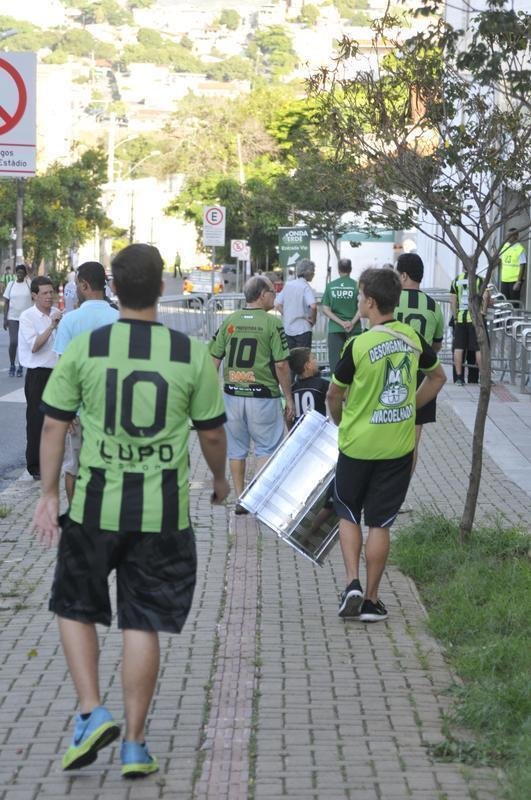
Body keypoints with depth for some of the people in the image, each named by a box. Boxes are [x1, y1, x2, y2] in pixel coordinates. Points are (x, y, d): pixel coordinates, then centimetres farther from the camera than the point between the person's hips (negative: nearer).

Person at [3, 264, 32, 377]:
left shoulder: (29, 284, 1)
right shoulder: (11, 284, 5)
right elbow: (6, 302, 6)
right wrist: (5, 318, 1)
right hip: (12, 317, 1)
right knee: (13, 342, -7)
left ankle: (20, 367, 13)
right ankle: (12, 365, 9)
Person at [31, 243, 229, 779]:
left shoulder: (84, 349, -5)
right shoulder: (192, 355, -4)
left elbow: (53, 426, -1)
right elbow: (212, 434, 4)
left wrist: (49, 495, 10)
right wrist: (219, 479, 24)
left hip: (95, 506, -1)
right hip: (163, 511, 1)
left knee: (74, 608, 18)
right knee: (142, 625, 7)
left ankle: (92, 713, 4)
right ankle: (134, 745, 13)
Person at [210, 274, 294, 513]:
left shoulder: (230, 321, 4)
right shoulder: (272, 323, -9)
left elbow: (214, 359, 5)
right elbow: (281, 365, -12)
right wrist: (288, 398, -3)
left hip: (232, 393, 4)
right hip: (263, 395, -4)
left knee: (236, 448, 13)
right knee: (266, 448, 7)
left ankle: (240, 500, 18)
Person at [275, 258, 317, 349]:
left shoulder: (287, 285, 7)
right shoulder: (306, 287, -11)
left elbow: (277, 305, 5)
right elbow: (313, 306, -25)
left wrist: (287, 316, 5)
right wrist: (312, 320, -10)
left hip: (287, 329, 6)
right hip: (303, 329, -6)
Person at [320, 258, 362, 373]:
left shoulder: (330, 286, 0)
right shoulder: (356, 285, -6)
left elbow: (325, 309, -2)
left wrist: (341, 322, -6)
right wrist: (352, 323, -9)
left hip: (334, 329, 1)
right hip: (354, 329, -1)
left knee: (335, 360, 4)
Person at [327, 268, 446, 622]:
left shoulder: (359, 345, -17)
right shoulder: (413, 338, -3)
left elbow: (334, 395, -6)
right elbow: (438, 377, 14)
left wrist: (341, 423, 13)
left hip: (358, 446, -3)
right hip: (399, 446, 3)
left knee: (349, 515, 17)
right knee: (380, 524, 9)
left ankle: (353, 582, 2)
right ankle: (371, 600, 14)